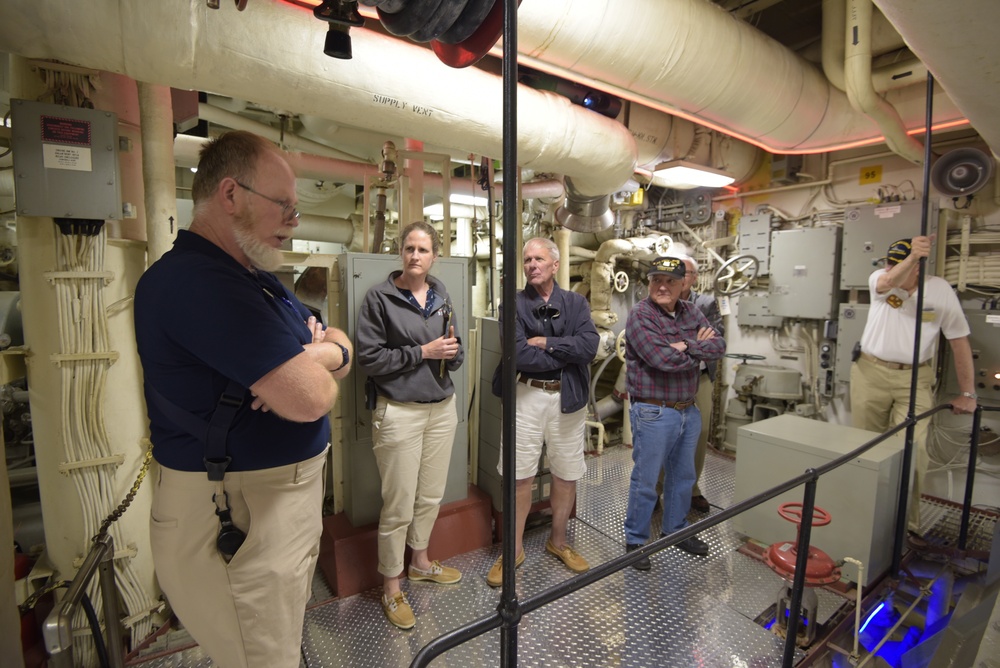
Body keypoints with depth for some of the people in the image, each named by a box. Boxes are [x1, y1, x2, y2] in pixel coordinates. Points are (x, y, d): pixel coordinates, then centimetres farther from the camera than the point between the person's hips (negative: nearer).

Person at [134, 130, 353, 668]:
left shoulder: (257, 279, 11)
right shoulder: (196, 278, -23)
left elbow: (343, 347, 11)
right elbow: (309, 398, -29)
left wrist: (319, 355, -13)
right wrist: (315, 370, -5)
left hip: (289, 491, 9)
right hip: (235, 514, -9)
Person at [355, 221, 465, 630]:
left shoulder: (442, 298, 9)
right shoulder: (379, 299, -7)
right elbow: (368, 359, -12)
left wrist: (452, 351, -10)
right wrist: (423, 352, -16)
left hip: (442, 408, 5)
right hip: (400, 412, -5)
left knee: (431, 496, 18)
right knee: (399, 505, 4)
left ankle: (420, 561, 42)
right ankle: (391, 588, 26)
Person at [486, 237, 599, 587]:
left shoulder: (576, 303, 4)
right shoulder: (515, 304, -3)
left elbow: (589, 346, -13)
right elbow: (518, 355, -18)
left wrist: (546, 343, -16)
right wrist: (567, 354, -11)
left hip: (567, 397, 3)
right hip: (527, 396, -2)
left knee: (567, 475, 15)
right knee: (520, 476, 6)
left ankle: (558, 541, 38)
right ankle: (514, 549, 27)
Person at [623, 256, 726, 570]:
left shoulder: (691, 312, 7)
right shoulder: (640, 316, -15)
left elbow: (719, 346, -3)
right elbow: (663, 359, -26)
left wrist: (687, 347, -20)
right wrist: (700, 349, -11)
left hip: (688, 410, 7)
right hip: (653, 412, -7)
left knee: (683, 475, 22)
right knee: (645, 481, 5)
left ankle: (676, 529, 42)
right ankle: (635, 540, 24)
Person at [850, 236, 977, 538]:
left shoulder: (941, 290, -2)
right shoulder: (878, 278, -3)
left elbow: (959, 341, 2)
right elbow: (888, 282, -30)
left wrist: (967, 393, 3)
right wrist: (911, 257, -51)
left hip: (914, 379, 0)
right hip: (871, 372, 0)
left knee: (913, 448, -7)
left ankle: (908, 522, 6)